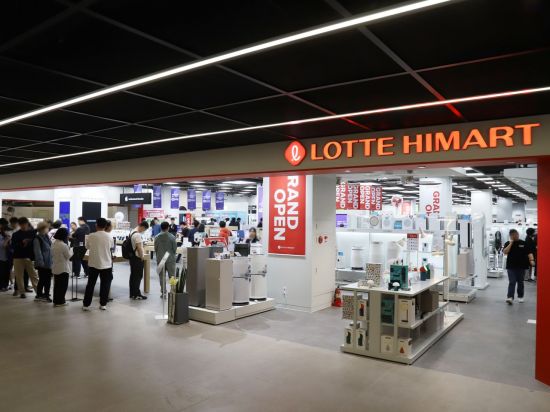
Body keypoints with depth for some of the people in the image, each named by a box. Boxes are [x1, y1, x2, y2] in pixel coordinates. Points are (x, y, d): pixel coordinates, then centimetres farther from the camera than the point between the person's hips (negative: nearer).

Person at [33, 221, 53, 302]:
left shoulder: (46, 237, 11)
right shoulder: (37, 239, -13)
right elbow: (38, 252, -16)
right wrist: (41, 263, -19)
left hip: (49, 263, 7)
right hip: (42, 264, -7)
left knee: (48, 279, 10)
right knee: (42, 280, 3)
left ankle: (46, 295, 18)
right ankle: (39, 295, 15)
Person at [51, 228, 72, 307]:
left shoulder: (53, 244, 6)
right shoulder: (63, 245, -21)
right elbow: (69, 256, -14)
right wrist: (69, 248, -1)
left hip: (55, 268, 8)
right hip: (63, 268, -8)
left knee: (57, 285, 15)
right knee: (63, 285, 3)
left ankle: (56, 301, 21)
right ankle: (60, 301, 8)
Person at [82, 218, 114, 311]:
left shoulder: (91, 236, -8)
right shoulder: (109, 236, -7)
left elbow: (87, 247, 6)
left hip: (93, 264, 0)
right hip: (106, 264, 0)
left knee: (90, 284, 10)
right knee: (105, 285, 9)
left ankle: (86, 304, 14)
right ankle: (103, 304, 12)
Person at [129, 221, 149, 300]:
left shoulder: (132, 232, 11)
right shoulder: (137, 235, -20)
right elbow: (139, 248, -21)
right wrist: (142, 257, -10)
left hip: (132, 257, 10)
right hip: (137, 258, -10)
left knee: (133, 276, 13)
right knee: (138, 276, -2)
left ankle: (132, 294, 20)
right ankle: (137, 295, 3)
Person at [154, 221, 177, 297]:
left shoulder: (157, 237, -5)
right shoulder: (172, 237, -10)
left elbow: (155, 249, 0)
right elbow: (175, 248, -5)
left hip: (160, 259, 2)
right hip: (170, 259, -1)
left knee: (162, 276, 8)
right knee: (172, 276, 6)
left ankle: (163, 292, 10)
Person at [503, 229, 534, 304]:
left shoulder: (523, 243, 4)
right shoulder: (508, 243, 3)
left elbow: (529, 253, 0)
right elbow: (505, 252, -12)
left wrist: (531, 260, -17)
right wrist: (511, 243, -13)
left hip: (521, 266, 1)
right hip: (511, 266, -1)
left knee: (520, 282, 12)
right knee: (512, 282, -7)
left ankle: (520, 297, 27)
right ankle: (510, 297, -14)